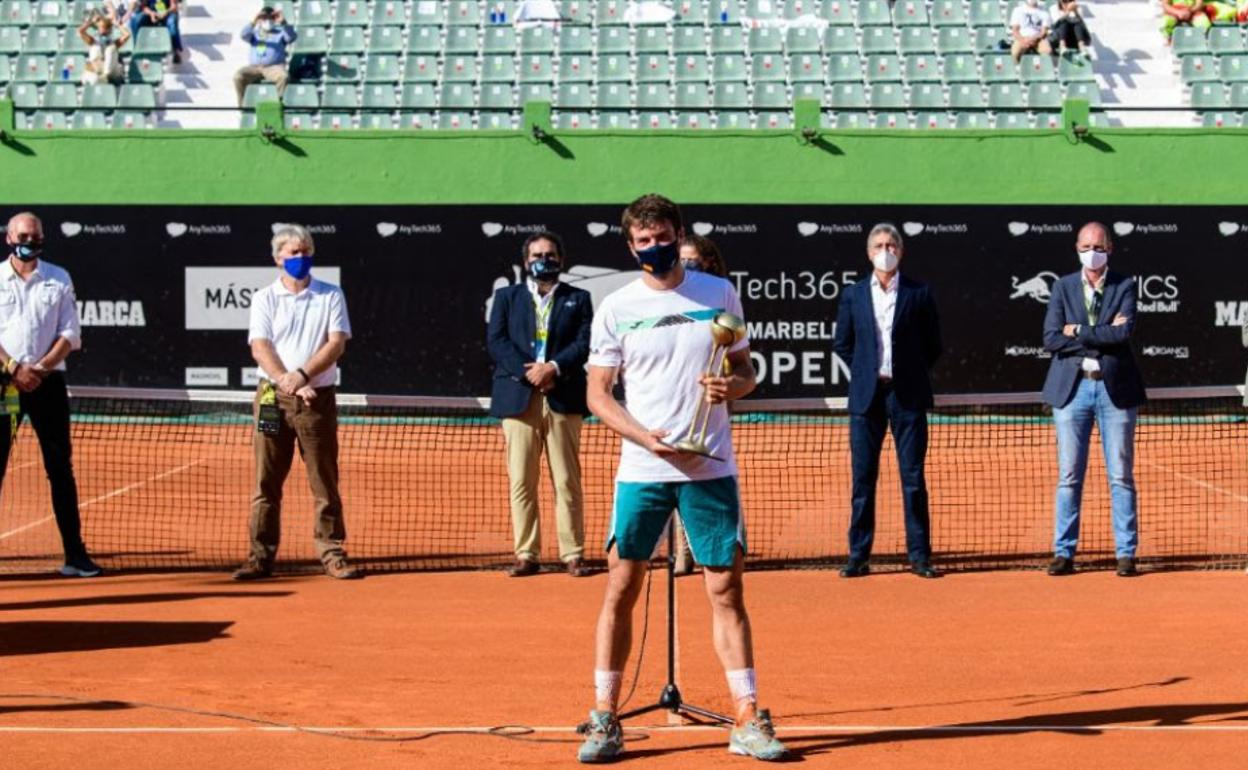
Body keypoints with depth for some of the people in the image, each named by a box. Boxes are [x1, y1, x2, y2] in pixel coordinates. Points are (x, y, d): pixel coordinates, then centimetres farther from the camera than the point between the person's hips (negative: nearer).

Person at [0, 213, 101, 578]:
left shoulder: (59, 279, 8)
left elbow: (70, 334, 4)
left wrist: (41, 368, -10)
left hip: (47, 380, 1)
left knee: (60, 466, 1)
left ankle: (74, 553, 3)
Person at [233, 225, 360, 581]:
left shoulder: (331, 296, 8)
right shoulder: (264, 298, 8)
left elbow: (336, 344, -4)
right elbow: (260, 348, -3)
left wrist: (302, 375, -17)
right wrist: (289, 385, -17)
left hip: (318, 398, 0)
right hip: (273, 399, 0)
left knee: (325, 482, 0)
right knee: (267, 483, 0)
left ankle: (332, 554, 4)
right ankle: (261, 556, 4)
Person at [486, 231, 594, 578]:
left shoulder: (578, 299, 14)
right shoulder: (507, 297, 15)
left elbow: (585, 343, 1)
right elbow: (496, 342, 3)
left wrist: (554, 367, -14)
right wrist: (527, 371, -11)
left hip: (563, 398, -1)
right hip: (518, 398, 1)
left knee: (568, 482, 0)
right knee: (521, 482, -1)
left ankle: (573, 554, 4)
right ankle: (526, 555, 4)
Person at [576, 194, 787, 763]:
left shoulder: (719, 294, 5)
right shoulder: (616, 308, 2)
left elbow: (746, 371, 12)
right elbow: (598, 395, 2)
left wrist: (733, 386, -11)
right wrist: (645, 436, -14)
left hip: (711, 469, 1)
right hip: (641, 471, -1)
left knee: (727, 590, 2)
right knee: (620, 590, -1)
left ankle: (748, 721, 9)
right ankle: (604, 719, 9)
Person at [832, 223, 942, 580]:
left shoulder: (919, 294, 3)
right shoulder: (853, 295, 7)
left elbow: (933, 345, 7)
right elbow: (842, 344, 12)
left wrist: (910, 375, 4)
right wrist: (866, 373, 6)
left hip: (908, 396, -1)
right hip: (866, 396, 1)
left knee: (914, 478, 1)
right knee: (862, 479, 2)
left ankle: (919, 556, 6)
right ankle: (858, 556, 7)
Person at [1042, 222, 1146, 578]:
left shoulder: (1125, 287, 5)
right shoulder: (1063, 288, 8)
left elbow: (1124, 333, -12)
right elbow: (1051, 339, -5)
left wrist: (1078, 332, -8)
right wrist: (1103, 336, -10)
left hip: (1115, 388, -1)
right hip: (1072, 388, 1)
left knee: (1121, 476, 2)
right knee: (1069, 476, 2)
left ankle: (1126, 553, 6)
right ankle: (1064, 553, 7)